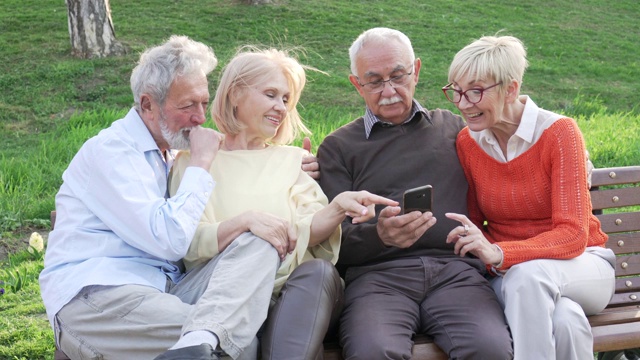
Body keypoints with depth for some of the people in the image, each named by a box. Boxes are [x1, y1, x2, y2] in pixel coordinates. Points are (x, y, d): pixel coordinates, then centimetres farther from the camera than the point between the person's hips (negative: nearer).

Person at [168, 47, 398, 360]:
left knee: (320, 271, -31)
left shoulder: (293, 160, 21)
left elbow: (305, 233, 4)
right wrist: (245, 221, -18)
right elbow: (189, 243, -2)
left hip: (296, 290, 3)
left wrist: (338, 208, -16)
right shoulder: (192, 162, 13)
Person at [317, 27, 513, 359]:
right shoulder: (338, 147, 16)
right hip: (378, 273, -2)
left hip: (455, 269, 2)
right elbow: (335, 241, 7)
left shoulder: (452, 127, 24)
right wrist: (379, 235, -15)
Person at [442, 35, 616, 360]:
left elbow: (573, 235, -20)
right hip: (512, 275, 2)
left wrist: (498, 253, -36)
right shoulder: (466, 143, -1)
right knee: (562, 319, -34)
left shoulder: (559, 133, -14)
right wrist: (472, 244, -18)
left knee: (529, 274, -38)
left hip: (581, 267, -1)